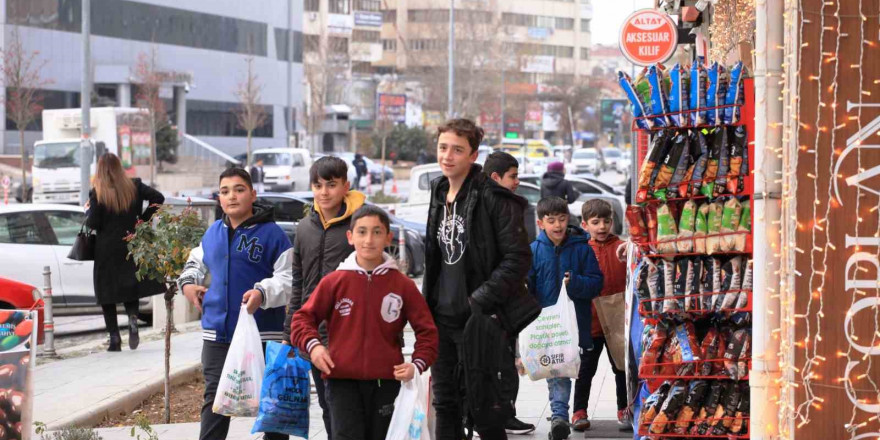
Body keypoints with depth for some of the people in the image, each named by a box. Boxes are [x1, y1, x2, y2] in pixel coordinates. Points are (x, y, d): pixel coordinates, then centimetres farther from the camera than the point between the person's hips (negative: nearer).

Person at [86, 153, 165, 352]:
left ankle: (114, 338, 0)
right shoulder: (134, 186, 1)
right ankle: (133, 318, -14)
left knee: (107, 294, 6)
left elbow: (92, 224, -11)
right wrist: (144, 218, 4)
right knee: (130, 289, 15)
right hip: (132, 246, 3)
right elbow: (158, 198, -4)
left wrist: (88, 210, 9)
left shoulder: (97, 194, -9)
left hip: (107, 251, -3)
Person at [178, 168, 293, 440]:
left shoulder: (271, 233, -6)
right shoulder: (213, 233, 13)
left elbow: (288, 280, -11)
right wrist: (188, 283, 12)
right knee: (214, 398, 7)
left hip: (262, 335, -5)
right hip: (217, 333, 5)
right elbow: (197, 262, 32)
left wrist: (263, 293, -27)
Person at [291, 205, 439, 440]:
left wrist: (418, 363, -10)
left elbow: (426, 330, 6)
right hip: (342, 379, -2)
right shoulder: (335, 281, 0)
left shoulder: (403, 285, 2)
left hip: (386, 382, 2)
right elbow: (303, 317, 5)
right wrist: (313, 345, -14)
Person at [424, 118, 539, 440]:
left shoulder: (493, 198, -12)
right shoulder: (440, 194, 12)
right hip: (443, 318, 7)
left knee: (484, 412, -2)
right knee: (445, 405, 12)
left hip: (480, 321, -7)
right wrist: (428, 301, 14)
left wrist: (481, 300, -20)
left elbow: (518, 258, -16)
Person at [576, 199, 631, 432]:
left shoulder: (621, 248, -3)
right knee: (586, 369, 9)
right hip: (590, 322, 1)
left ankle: (624, 410, 22)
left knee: (622, 368, 11)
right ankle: (579, 411, 18)